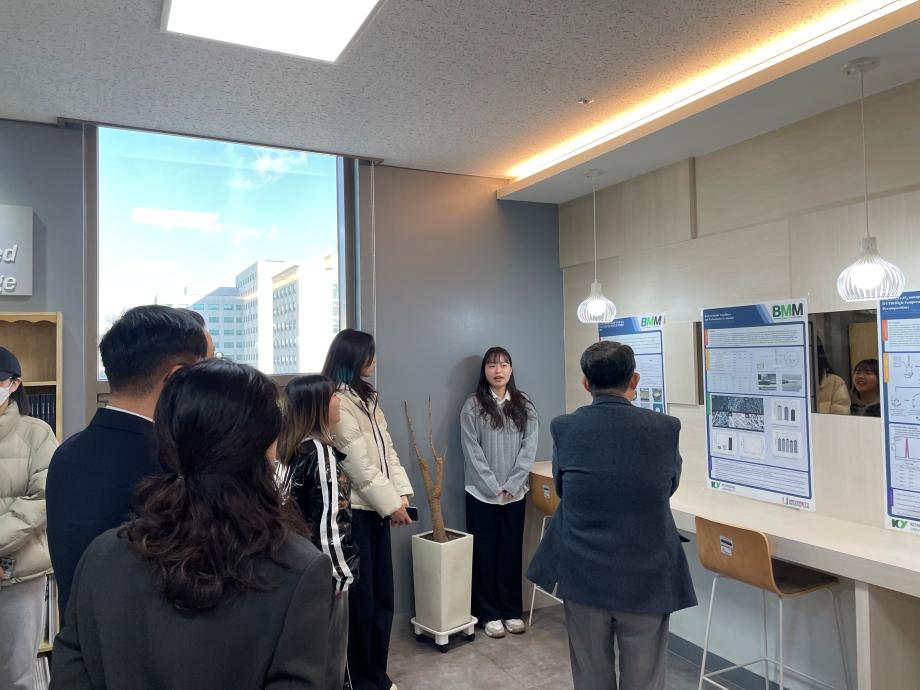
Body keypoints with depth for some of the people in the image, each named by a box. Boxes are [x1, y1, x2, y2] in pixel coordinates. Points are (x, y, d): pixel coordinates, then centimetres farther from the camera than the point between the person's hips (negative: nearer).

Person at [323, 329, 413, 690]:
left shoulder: (366, 397, 14)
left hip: (376, 507, 8)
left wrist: (401, 492, -1)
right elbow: (358, 465, -18)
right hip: (353, 510, -8)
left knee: (382, 594, 14)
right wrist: (391, 504, -14)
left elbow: (387, 448, 10)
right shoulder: (337, 403, -15)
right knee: (360, 597, 5)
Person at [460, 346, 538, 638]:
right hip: (482, 494, -2)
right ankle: (489, 614, 18)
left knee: (511, 552, 11)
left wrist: (510, 486, -10)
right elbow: (472, 452, -8)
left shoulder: (524, 406, 4)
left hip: (515, 494, 2)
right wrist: (494, 488, -12)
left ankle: (512, 611, 24)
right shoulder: (472, 406, -4)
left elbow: (529, 449, -1)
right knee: (485, 554, 6)